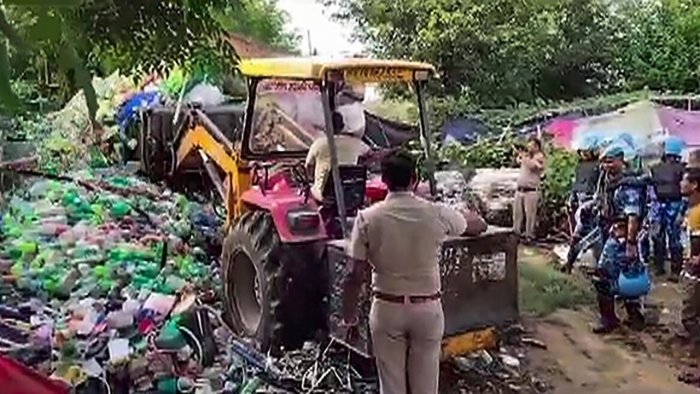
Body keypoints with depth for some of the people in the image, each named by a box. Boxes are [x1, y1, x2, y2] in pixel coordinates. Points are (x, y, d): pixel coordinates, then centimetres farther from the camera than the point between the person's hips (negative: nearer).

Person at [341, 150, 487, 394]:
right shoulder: (437, 214, -9)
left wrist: (348, 315, 3)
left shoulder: (367, 218, -11)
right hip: (428, 308, 1)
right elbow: (479, 225, 11)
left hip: (387, 309, 0)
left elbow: (355, 276, -11)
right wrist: (460, 212, 31)